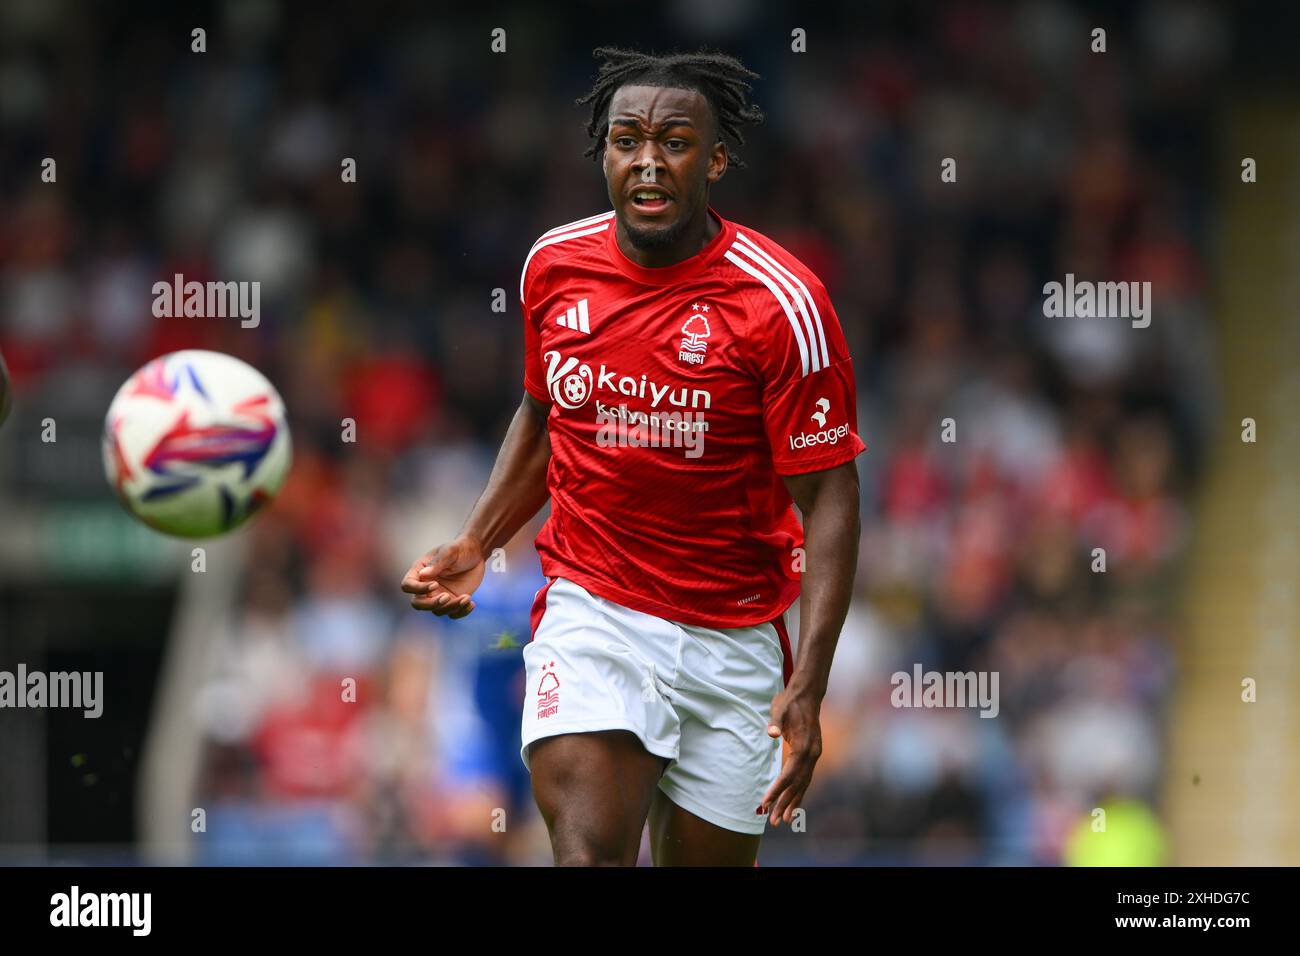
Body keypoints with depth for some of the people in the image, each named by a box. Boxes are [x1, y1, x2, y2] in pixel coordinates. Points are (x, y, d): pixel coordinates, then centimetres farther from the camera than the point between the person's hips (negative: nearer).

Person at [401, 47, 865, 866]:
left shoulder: (782, 302, -14)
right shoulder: (554, 267, -1)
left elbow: (829, 498, -11)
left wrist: (808, 686, -20)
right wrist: (476, 545, 6)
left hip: (735, 638, -1)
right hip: (591, 609, 1)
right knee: (590, 851, -21)